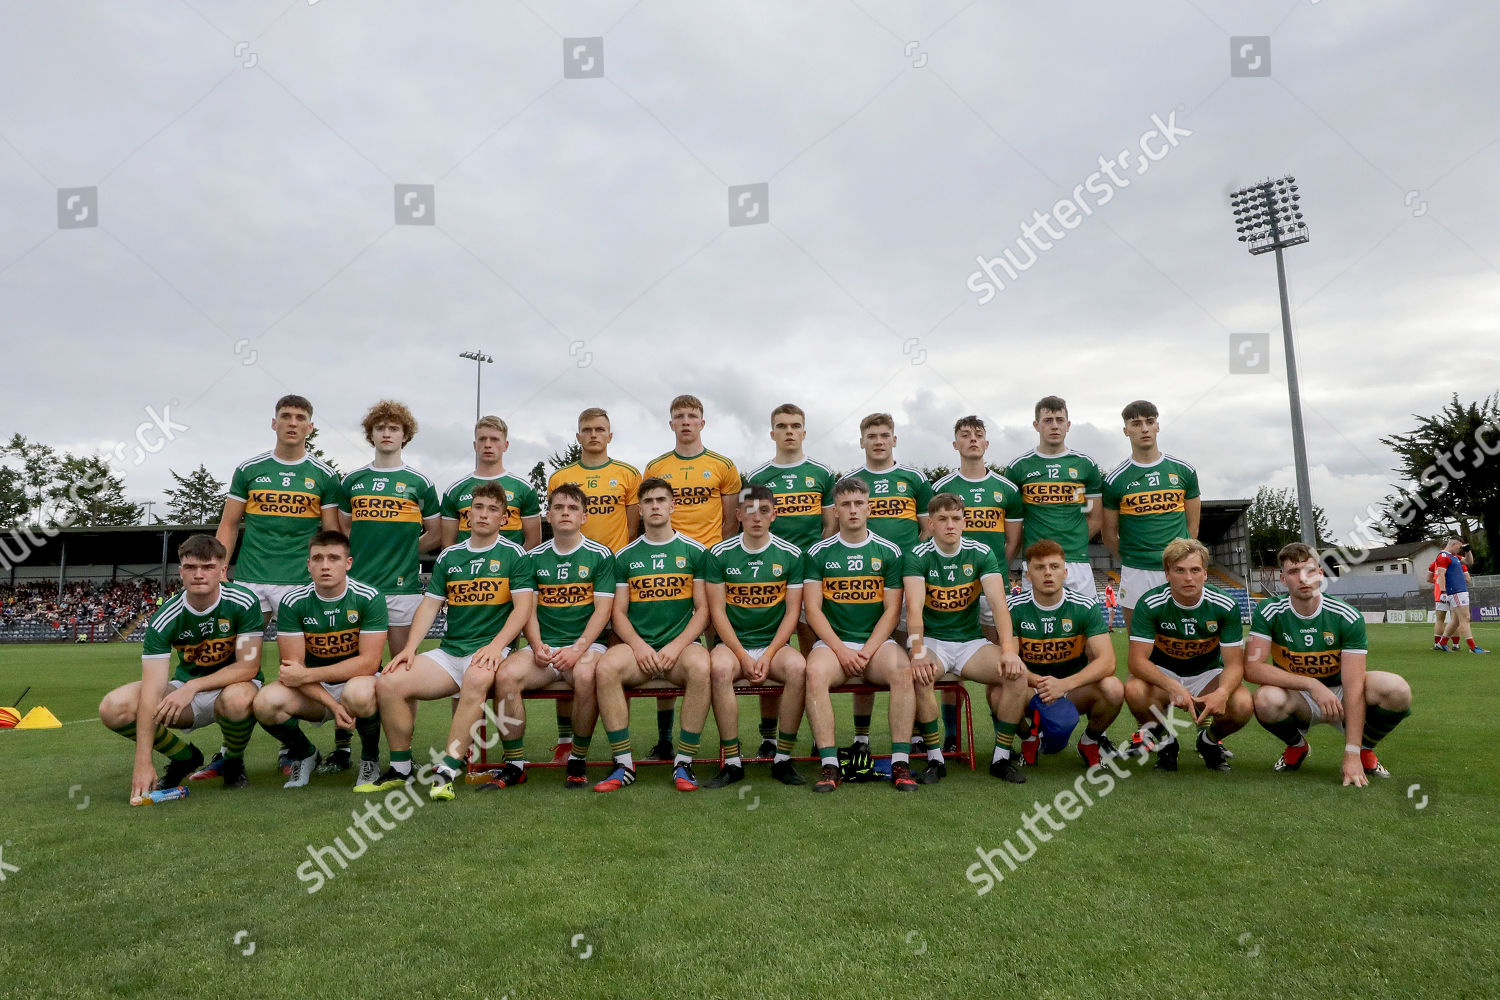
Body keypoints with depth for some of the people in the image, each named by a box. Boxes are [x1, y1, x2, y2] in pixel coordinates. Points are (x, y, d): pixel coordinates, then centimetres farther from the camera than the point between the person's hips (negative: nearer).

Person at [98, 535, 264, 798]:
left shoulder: (243, 602, -19)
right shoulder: (164, 619, -15)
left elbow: (249, 666, -18)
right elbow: (152, 689, -22)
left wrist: (192, 687, -30)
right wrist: (143, 762, -28)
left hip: (234, 685, -3)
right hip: (185, 689, 3)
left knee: (237, 698, -39)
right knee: (113, 708, -19)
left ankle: (233, 761, -4)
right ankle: (185, 757, 7)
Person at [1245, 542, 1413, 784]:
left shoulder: (1348, 618, -14)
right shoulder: (1269, 612, -13)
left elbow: (1353, 686, -20)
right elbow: (1252, 667, -21)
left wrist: (1352, 755, -26)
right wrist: (1312, 684, -31)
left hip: (1338, 694, 1)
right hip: (1297, 699, -1)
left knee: (1396, 689, -28)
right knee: (1266, 699, -36)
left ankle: (1364, 751, 4)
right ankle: (1296, 746, 2)